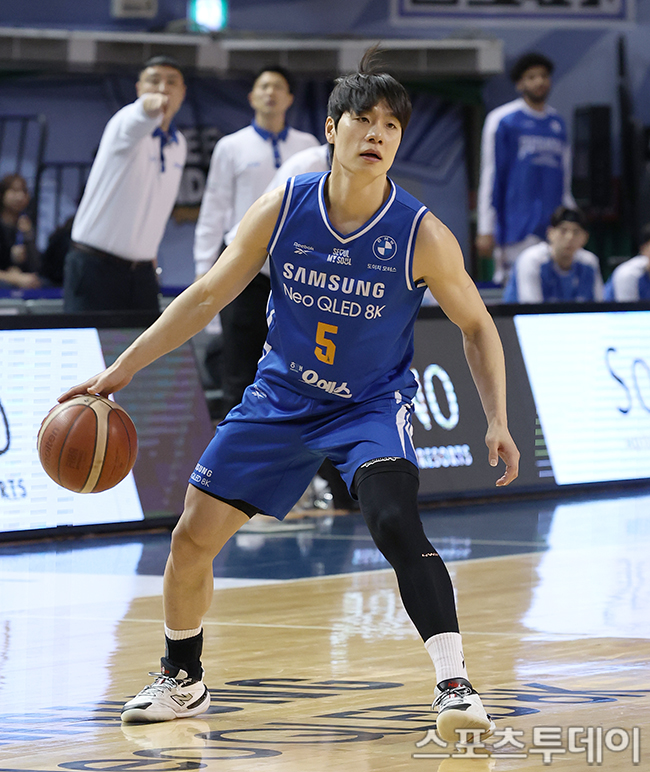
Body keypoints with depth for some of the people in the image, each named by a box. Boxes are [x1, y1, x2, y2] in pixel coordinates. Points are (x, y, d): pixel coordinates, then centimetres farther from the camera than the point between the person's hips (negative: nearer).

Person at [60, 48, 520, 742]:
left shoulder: (422, 236, -19)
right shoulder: (282, 209, -14)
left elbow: (476, 326, -4)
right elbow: (207, 296, -3)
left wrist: (497, 422, -13)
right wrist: (121, 369, -5)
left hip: (371, 405, -3)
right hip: (280, 398, 3)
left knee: (397, 523, -31)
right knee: (193, 537, 3)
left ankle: (455, 685, -28)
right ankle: (182, 683, 27)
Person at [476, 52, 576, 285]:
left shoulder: (558, 123, 17)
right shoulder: (502, 121, 1)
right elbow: (490, 176, -1)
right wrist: (485, 230, -6)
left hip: (554, 229, 5)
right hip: (517, 230, -5)